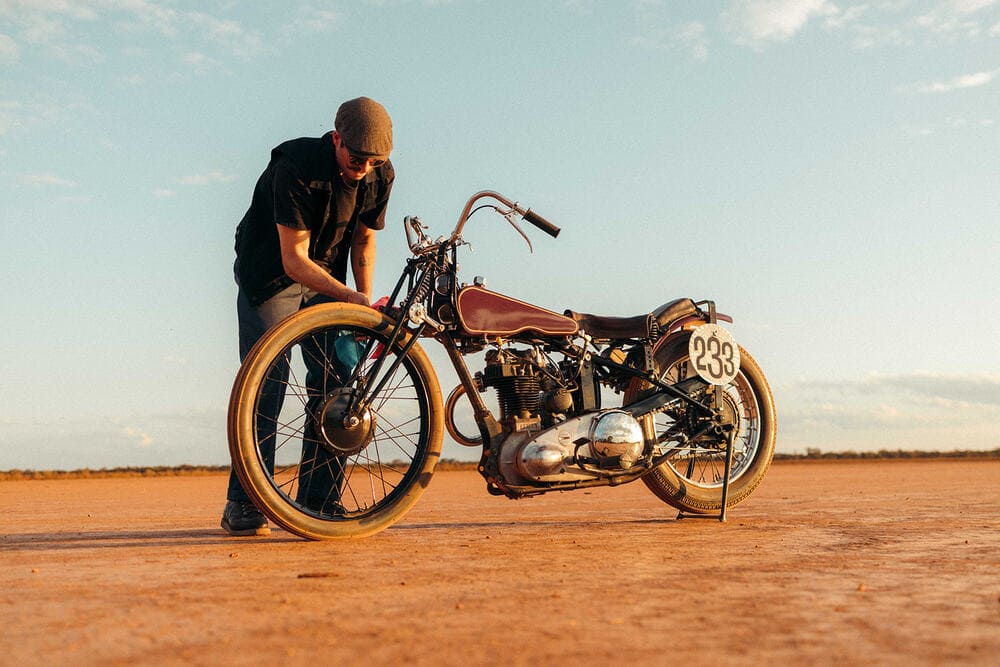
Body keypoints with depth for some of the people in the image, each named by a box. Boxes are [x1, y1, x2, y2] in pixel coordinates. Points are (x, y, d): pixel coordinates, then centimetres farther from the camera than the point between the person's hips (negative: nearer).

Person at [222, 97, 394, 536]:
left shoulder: (380, 175, -10)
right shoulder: (296, 169, -28)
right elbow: (294, 259, -28)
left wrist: (365, 304, -2)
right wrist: (350, 298, -37)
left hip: (326, 277, 5)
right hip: (272, 274, -5)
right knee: (266, 384, -14)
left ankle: (317, 501, 3)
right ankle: (243, 504, -6)